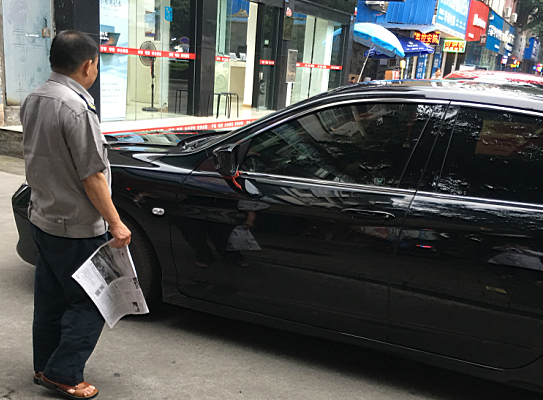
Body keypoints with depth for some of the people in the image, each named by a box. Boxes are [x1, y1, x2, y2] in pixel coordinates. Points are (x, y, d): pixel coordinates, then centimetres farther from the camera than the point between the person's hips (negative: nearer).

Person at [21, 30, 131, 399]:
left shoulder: (33, 100, 6)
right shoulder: (76, 107, -23)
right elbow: (91, 176, -22)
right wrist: (115, 223, -16)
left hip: (42, 219, 9)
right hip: (76, 227, -9)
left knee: (50, 299, 19)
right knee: (90, 302, 5)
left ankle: (45, 367, 32)